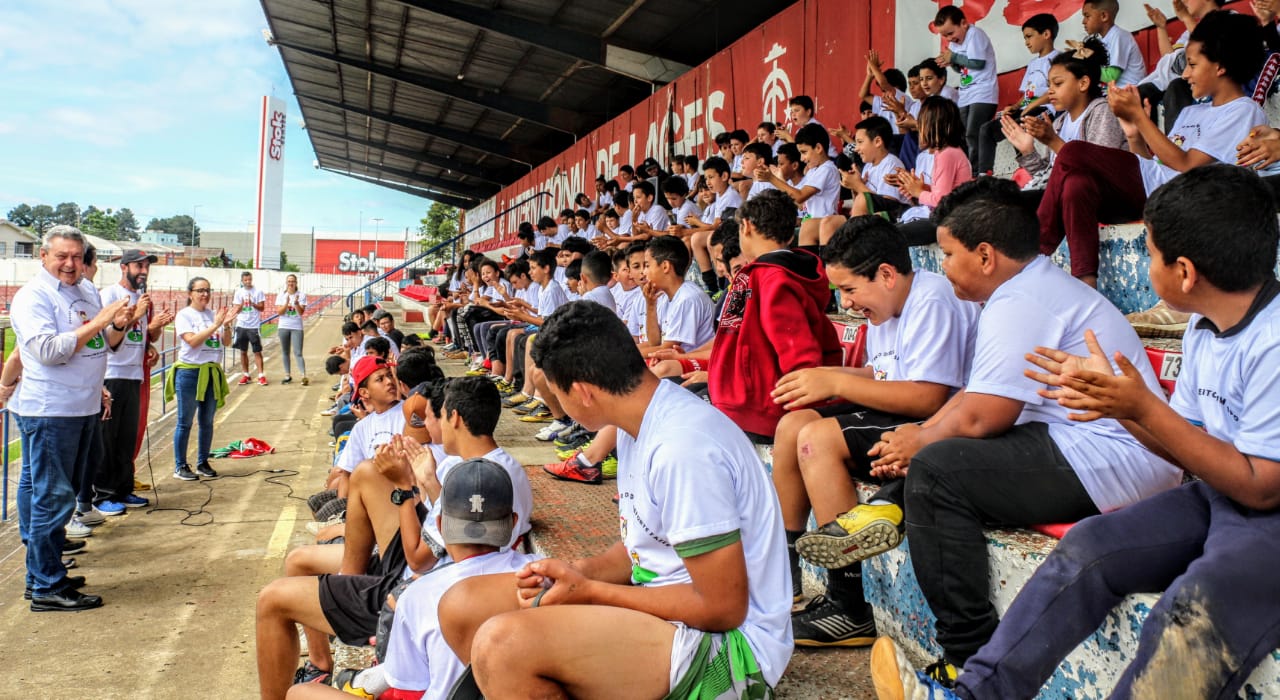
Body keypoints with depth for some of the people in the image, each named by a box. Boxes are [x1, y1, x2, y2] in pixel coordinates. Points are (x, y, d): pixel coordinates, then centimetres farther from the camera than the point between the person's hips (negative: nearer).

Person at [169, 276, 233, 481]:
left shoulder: (213, 314, 8)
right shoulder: (184, 315, -6)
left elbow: (226, 341, 8)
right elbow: (193, 341, -18)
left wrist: (227, 324, -9)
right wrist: (215, 325, -20)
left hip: (212, 372, 5)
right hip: (190, 373, -5)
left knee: (207, 422, 11)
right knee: (185, 422, 2)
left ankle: (203, 463, 22)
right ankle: (180, 466, 10)